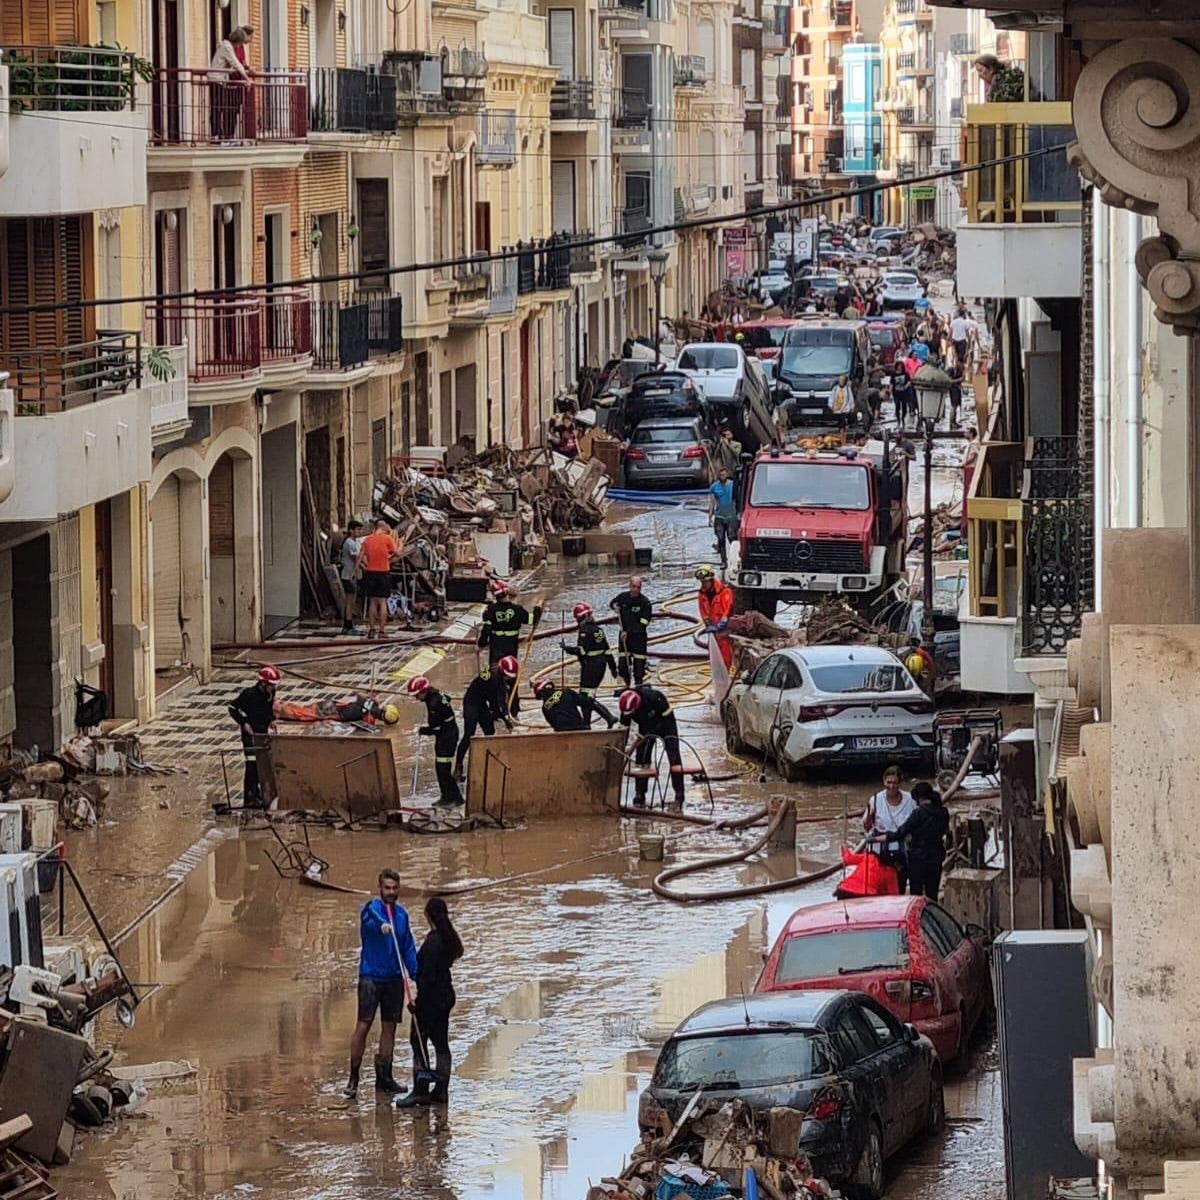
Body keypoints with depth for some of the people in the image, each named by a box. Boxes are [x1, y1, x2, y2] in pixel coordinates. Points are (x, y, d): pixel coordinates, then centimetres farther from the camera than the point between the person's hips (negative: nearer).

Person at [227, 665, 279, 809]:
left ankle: (259, 796, 25)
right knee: (252, 765, -11)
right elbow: (233, 708, -13)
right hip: (250, 732, -8)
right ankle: (249, 798, -8)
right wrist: (244, 723, -18)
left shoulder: (270, 693, 0)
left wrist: (271, 719, 8)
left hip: (264, 731, 8)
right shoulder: (248, 694, -21)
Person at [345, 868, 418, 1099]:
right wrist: (382, 924, -54)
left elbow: (408, 947, 13)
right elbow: (371, 917, -32)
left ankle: (384, 1077, 17)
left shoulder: (401, 914, 10)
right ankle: (353, 1078, -6)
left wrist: (415, 974, 1)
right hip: (371, 977, -6)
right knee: (363, 1026, -9)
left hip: (394, 978, 6)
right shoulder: (372, 907, -7)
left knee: (389, 1027, 9)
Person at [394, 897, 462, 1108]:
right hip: (446, 995, 9)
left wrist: (419, 1001, -17)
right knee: (441, 1043, 11)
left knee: (418, 1042, -3)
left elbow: (427, 975, -21)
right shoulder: (449, 938, 8)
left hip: (431, 997, -9)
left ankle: (420, 1091, -5)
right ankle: (441, 1090, 13)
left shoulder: (432, 941, -19)